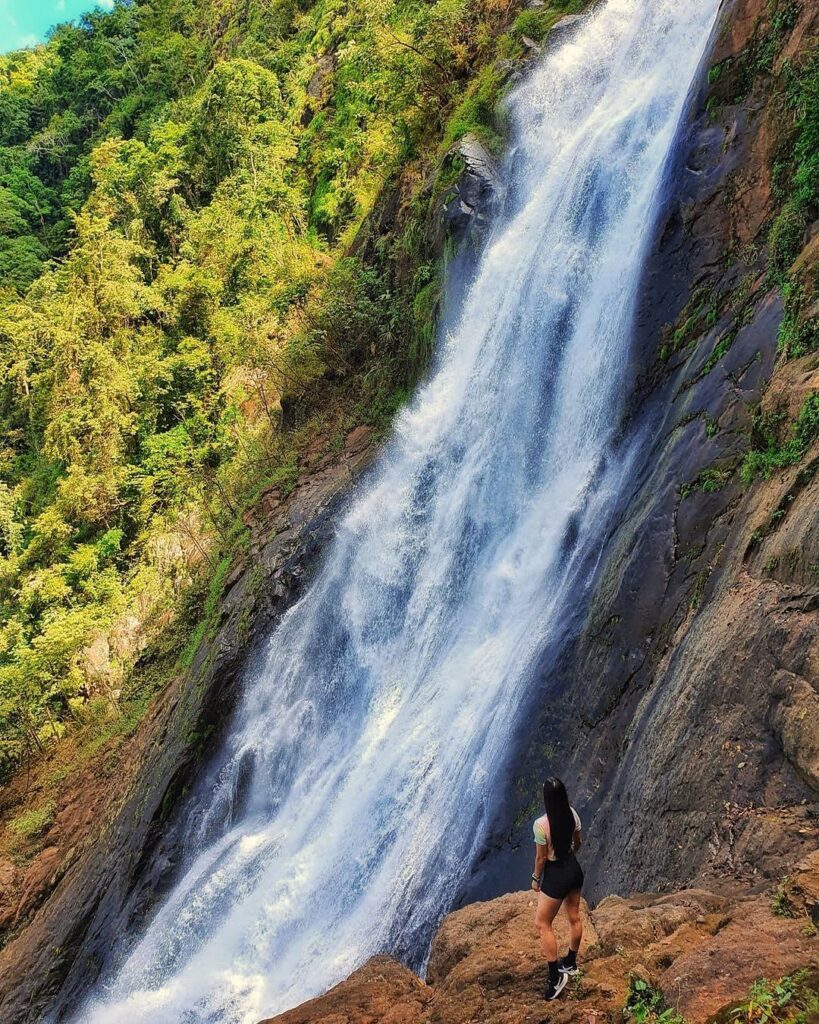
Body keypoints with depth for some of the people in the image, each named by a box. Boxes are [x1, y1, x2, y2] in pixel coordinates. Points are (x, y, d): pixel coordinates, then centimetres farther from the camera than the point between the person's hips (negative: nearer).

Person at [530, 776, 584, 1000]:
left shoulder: (541, 825, -29)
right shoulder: (572, 814, -10)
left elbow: (541, 857, -18)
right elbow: (578, 842, 6)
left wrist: (535, 878, -1)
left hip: (556, 875, -7)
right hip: (575, 869, 7)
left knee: (542, 924, 10)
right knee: (574, 917, 23)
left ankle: (556, 976, 11)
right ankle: (571, 963, 43)